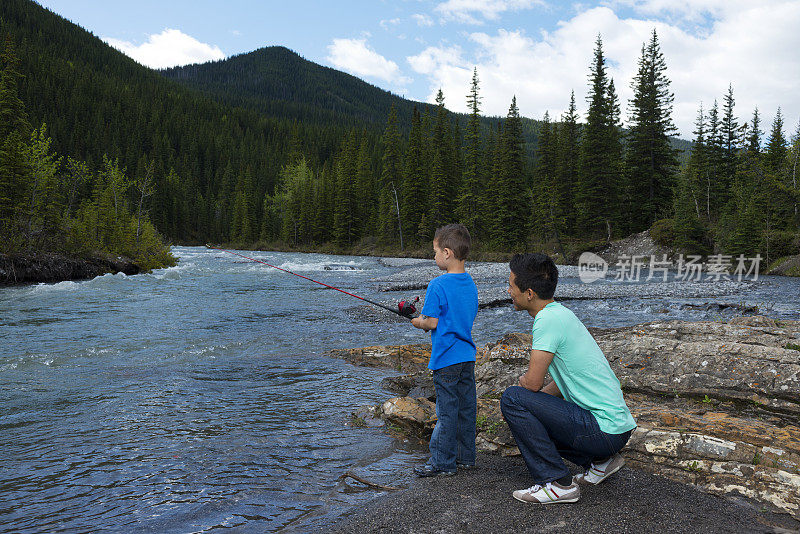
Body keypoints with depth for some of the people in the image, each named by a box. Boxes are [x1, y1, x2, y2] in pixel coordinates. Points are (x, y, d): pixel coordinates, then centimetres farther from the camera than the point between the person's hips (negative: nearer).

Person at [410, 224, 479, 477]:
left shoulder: (438, 285, -17)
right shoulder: (470, 283, 7)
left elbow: (432, 323, -18)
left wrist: (418, 322, 4)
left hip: (446, 359, -8)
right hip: (467, 355, 8)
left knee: (446, 411, 0)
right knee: (466, 407, 14)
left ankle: (443, 462, 9)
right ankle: (466, 456, 25)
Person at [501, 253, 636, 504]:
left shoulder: (549, 319, -19)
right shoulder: (561, 313, 11)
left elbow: (532, 383, -19)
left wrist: (522, 381, 4)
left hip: (605, 430, -10)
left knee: (512, 399, -14)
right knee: (528, 415, 22)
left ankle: (558, 483, -6)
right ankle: (600, 461, 19)